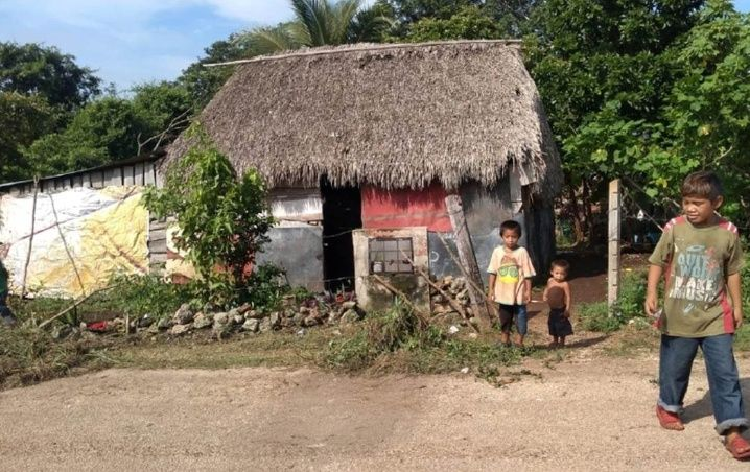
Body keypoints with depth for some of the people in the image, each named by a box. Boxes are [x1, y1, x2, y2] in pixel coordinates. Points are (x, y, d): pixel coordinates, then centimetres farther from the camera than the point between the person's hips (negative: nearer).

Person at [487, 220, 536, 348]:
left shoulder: (522, 252, -9)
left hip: (518, 294, -2)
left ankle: (519, 342, 20)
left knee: (520, 317, 6)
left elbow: (527, 274, -6)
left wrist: (528, 291, -7)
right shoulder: (497, 252, -3)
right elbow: (493, 272, 3)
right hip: (503, 294, 2)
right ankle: (504, 341, 30)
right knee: (504, 318, 15)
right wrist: (491, 288, 2)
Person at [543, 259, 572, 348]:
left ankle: (561, 342, 21)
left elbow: (568, 297, -17)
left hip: (560, 310, -7)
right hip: (552, 310, 7)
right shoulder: (550, 281, 0)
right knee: (552, 325, 18)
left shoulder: (564, 284, -19)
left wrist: (567, 309, -21)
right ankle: (555, 341, 35)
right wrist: (545, 296, 1)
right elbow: (547, 288, 19)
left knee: (561, 326, 4)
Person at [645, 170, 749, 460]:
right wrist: (651, 294, -13)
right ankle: (668, 406, 40)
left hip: (715, 316, 0)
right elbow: (657, 263, -1)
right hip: (678, 316, 0)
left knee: (724, 372, -3)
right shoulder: (674, 228, -8)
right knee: (674, 367, 15)